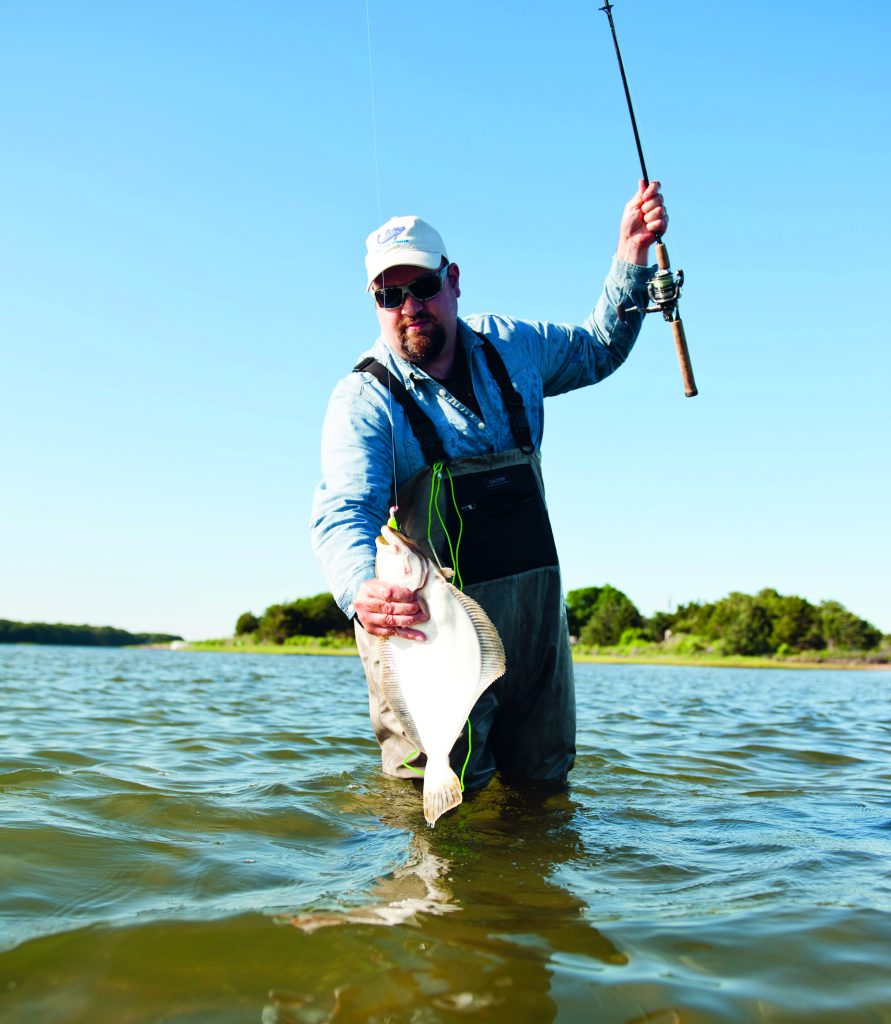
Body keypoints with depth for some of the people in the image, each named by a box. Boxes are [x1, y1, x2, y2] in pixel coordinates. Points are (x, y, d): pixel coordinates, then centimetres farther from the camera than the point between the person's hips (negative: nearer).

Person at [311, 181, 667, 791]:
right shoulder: (364, 400, -12)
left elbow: (599, 350, 24)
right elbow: (343, 513, -26)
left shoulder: (512, 347, 6)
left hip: (537, 604, 5)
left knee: (544, 784, 16)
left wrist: (631, 256, 11)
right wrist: (362, 592, -48)